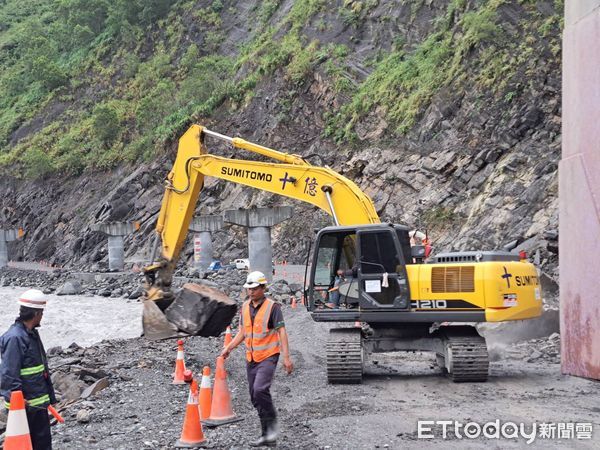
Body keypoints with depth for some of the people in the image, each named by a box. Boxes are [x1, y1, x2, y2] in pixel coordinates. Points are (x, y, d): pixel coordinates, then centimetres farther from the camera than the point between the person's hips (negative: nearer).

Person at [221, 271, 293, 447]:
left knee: (260, 390, -25)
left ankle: (272, 424, -5)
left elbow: (281, 332, -12)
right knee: (255, 398, 8)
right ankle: (268, 436, 18)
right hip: (251, 358, 7)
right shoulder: (245, 306, 9)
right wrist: (228, 348, 9)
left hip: (268, 357, -7)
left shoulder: (272, 307, -10)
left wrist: (286, 357, -18)